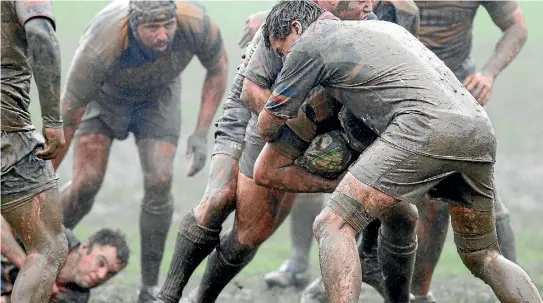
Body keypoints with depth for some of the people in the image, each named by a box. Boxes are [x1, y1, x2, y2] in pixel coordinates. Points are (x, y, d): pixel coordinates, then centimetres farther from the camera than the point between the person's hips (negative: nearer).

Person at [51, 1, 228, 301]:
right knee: (86, 185, -13)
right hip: (104, 93, -2)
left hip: (158, 94, 2)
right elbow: (66, 121, -30)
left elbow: (218, 66, -12)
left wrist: (201, 134, -16)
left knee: (159, 182, -14)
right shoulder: (101, 48, -43)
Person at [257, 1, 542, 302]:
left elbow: (268, 125, 24)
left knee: (333, 225, -6)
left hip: (426, 127, -7)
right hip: (480, 131, 8)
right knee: (482, 257, 25)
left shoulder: (309, 42, 13)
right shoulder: (382, 26, 35)